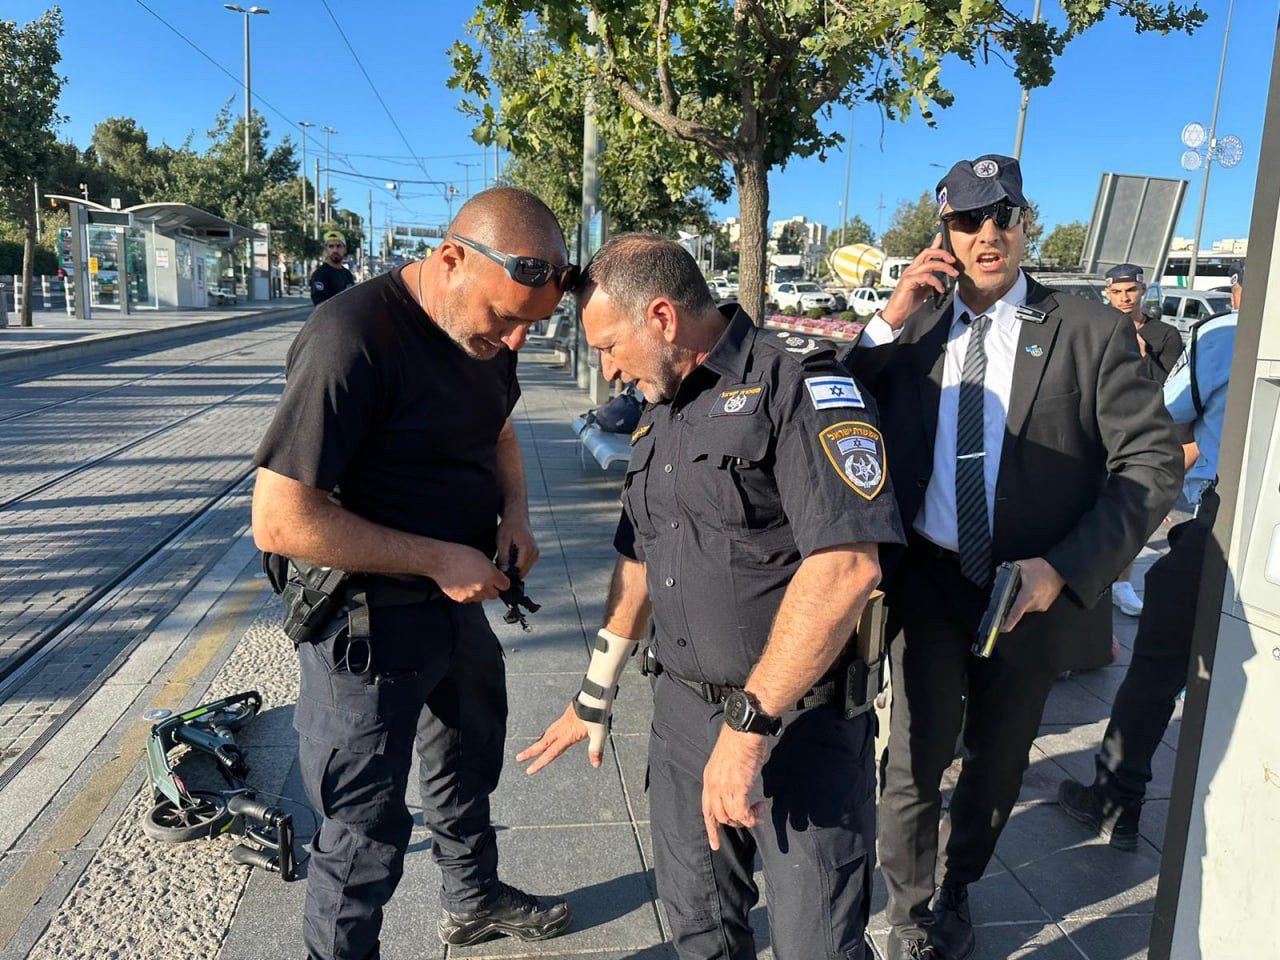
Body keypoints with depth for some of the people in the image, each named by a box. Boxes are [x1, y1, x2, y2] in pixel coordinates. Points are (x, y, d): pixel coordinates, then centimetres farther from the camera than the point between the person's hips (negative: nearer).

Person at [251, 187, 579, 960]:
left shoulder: (487, 328, -3)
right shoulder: (353, 339, -28)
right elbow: (280, 520, -28)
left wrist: (514, 509, -4)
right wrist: (438, 560, -25)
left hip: (455, 600, 9)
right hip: (370, 617, -8)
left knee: (469, 763, 27)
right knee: (367, 823, 7)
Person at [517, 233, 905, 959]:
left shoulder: (797, 382, -15)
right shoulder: (660, 415, 11)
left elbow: (846, 567, -26)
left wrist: (751, 722, -23)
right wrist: (596, 696, 23)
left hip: (800, 717, -7)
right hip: (682, 710, 7)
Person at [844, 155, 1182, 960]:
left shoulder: (1092, 332, -4)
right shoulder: (911, 330, 3)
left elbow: (1152, 462, -7)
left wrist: (1063, 569, -17)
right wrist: (889, 324, -12)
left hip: (1033, 590, 0)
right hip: (929, 583, 0)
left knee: (997, 762, 18)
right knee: (917, 760, 2)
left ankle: (957, 893, 46)